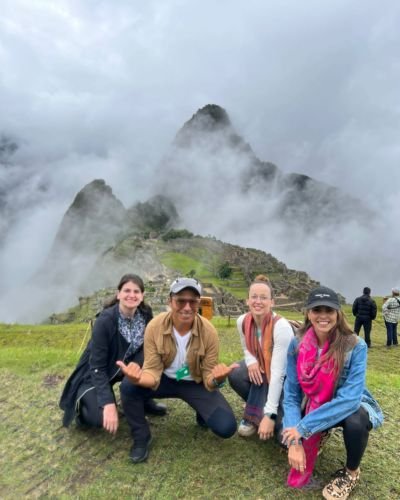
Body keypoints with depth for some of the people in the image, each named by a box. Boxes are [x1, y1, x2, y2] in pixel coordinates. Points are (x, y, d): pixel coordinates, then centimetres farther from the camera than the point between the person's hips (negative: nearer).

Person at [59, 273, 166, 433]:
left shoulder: (145, 314, -14)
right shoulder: (105, 320, -29)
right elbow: (97, 367, -27)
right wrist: (108, 403, -34)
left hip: (125, 366, 5)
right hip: (96, 374, -4)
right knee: (102, 418, -28)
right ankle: (81, 406, 7)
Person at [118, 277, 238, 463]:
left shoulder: (209, 332, -23)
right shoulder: (154, 327, -23)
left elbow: (208, 379, -16)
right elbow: (153, 372, -20)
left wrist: (216, 379, -41)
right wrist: (138, 379, -44)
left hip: (196, 383, 0)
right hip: (165, 379, 1)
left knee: (226, 427, -20)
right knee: (128, 386, -28)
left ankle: (202, 414, 18)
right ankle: (141, 437, -1)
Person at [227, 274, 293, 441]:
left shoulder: (281, 327, -31)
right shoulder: (242, 321, -14)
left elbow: (277, 373, -33)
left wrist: (270, 415, -34)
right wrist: (251, 361, -19)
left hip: (286, 376, -5)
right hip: (260, 367, 6)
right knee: (235, 375, -24)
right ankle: (256, 410, 4)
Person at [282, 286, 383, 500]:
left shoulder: (355, 346, -27)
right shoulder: (297, 344, -19)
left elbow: (350, 397, -32)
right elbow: (291, 394, -15)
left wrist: (304, 427, -34)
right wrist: (294, 441, -26)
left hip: (349, 406, -2)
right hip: (312, 406, 3)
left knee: (356, 422, -34)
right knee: (286, 432, -19)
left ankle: (351, 472, -1)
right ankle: (312, 442, 18)